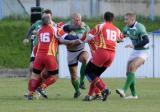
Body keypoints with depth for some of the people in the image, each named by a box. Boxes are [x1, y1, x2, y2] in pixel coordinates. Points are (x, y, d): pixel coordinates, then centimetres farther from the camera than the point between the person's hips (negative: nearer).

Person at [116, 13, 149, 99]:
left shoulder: (139, 27, -21)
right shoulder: (127, 28, 4)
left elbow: (146, 40, -31)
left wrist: (134, 46, -33)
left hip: (143, 52, -9)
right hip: (135, 52, 9)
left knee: (132, 67, -27)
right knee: (128, 72, 3)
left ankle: (124, 90, -34)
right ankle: (134, 95, 12)